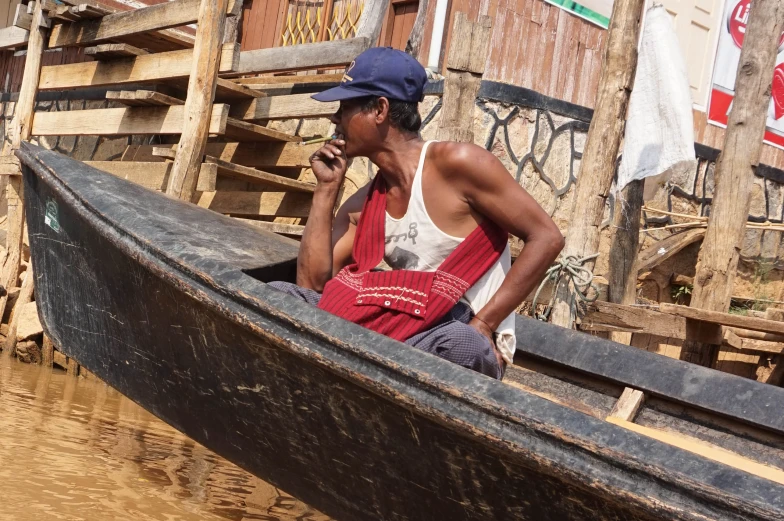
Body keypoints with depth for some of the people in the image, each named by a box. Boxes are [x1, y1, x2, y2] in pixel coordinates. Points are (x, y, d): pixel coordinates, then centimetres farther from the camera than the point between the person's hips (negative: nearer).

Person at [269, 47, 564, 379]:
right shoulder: (363, 204, 8)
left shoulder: (456, 164, -12)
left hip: (465, 340, -6)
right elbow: (311, 284, 3)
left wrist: (482, 324, -18)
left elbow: (546, 238, -13)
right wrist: (327, 188, 2)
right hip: (400, 328, 6)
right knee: (279, 294, -3)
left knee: (460, 344, -42)